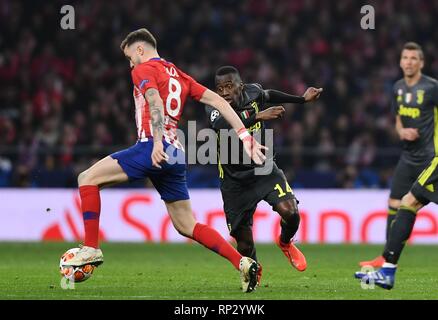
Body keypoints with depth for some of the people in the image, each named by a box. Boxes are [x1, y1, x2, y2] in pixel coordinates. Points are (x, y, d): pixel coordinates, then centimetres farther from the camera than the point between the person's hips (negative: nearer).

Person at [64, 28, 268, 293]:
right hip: (176, 156, 8)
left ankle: (91, 249, -11)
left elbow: (155, 101, -17)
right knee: (186, 226, 12)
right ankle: (242, 263, 2)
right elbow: (217, 100, 19)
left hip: (153, 149, -8)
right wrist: (244, 135, 14)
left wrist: (158, 142, -31)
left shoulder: (144, 70, 2)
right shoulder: (179, 76, 25)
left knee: (88, 179, -2)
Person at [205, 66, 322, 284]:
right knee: (245, 245, 0)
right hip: (235, 182, -2)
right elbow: (225, 127, -40)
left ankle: (285, 242, 13)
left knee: (290, 212, -24)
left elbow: (268, 95, 18)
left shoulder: (253, 92, -7)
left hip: (265, 171, 2)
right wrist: (258, 116, -49)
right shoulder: (214, 108, -18)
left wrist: (303, 100, 22)